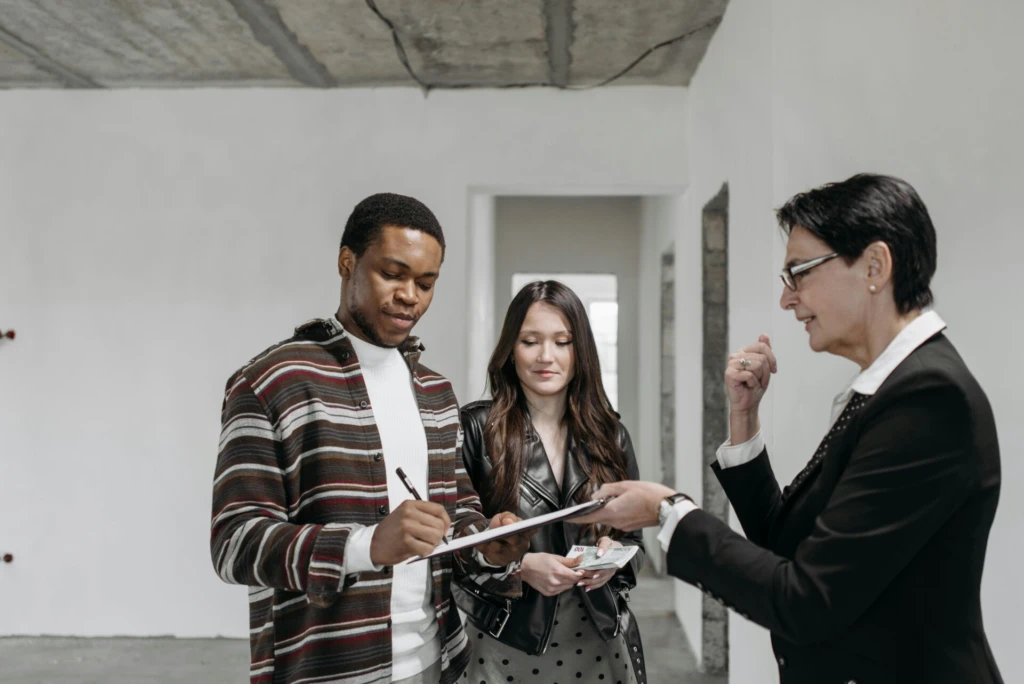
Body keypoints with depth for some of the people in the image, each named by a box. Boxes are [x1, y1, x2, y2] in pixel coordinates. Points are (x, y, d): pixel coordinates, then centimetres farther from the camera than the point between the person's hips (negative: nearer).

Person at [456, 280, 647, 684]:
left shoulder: (609, 435, 3)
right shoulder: (476, 428, -8)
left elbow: (633, 538, 10)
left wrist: (615, 553, -11)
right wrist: (520, 566, -21)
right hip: (506, 644, -3)